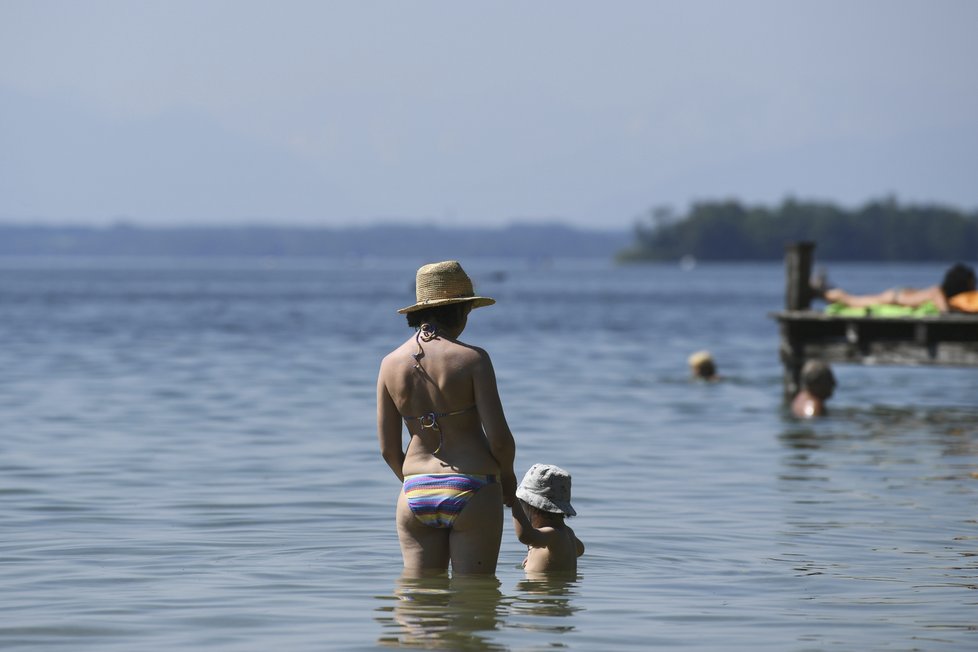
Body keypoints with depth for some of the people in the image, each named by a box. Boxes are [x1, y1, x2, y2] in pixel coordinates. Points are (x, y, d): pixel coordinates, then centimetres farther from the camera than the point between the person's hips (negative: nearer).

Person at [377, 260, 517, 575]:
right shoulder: (472, 358, -10)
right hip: (471, 493, -4)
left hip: (416, 496, 4)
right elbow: (499, 439, -12)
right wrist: (507, 476, 8)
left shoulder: (391, 363, 3)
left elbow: (388, 449, 6)